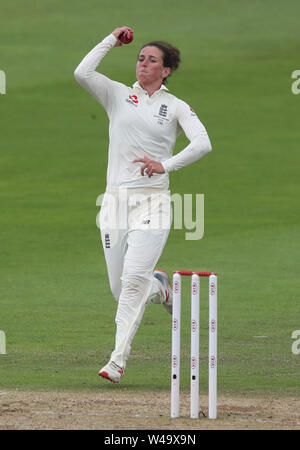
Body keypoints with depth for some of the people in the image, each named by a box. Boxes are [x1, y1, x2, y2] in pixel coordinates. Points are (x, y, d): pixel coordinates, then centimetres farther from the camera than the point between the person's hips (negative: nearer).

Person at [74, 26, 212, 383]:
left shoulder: (177, 107, 7)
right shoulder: (118, 95, 11)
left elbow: (202, 144, -7)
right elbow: (82, 73, -6)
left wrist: (166, 165, -20)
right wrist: (112, 41, 0)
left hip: (152, 202, -3)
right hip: (115, 200, 3)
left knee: (133, 279, -19)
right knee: (120, 289, 2)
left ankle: (118, 360, -19)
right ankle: (158, 287, 38)